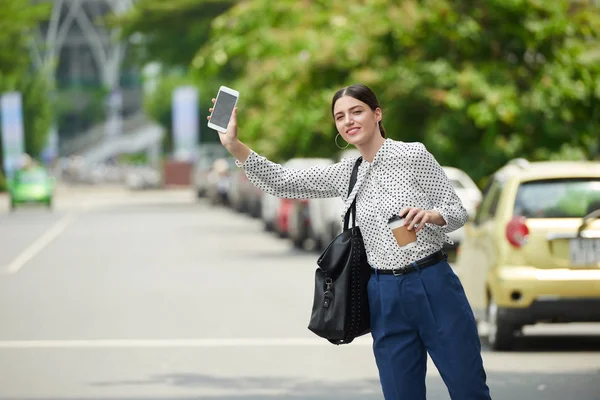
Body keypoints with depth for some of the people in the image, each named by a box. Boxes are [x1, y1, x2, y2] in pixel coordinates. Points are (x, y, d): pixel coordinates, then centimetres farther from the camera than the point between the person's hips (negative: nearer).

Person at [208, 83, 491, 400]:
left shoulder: (413, 154, -4)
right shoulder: (346, 174, 10)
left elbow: (457, 212, -1)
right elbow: (281, 183, 4)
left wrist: (428, 215, -23)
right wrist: (234, 145, -7)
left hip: (433, 286, -4)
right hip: (385, 298, 4)